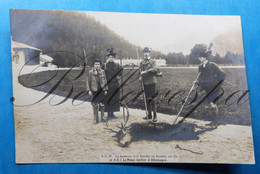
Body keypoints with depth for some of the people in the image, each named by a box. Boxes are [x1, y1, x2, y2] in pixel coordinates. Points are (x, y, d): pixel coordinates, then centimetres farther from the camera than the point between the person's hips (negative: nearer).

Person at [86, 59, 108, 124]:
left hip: (101, 90, 2)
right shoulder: (91, 72, -1)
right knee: (95, 104, -1)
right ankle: (96, 118, 8)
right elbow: (88, 82, 0)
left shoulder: (102, 72, 5)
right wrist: (89, 90, -6)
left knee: (102, 103, 8)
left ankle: (102, 117, 19)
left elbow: (105, 81, 9)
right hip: (94, 90, -2)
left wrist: (106, 89, 6)